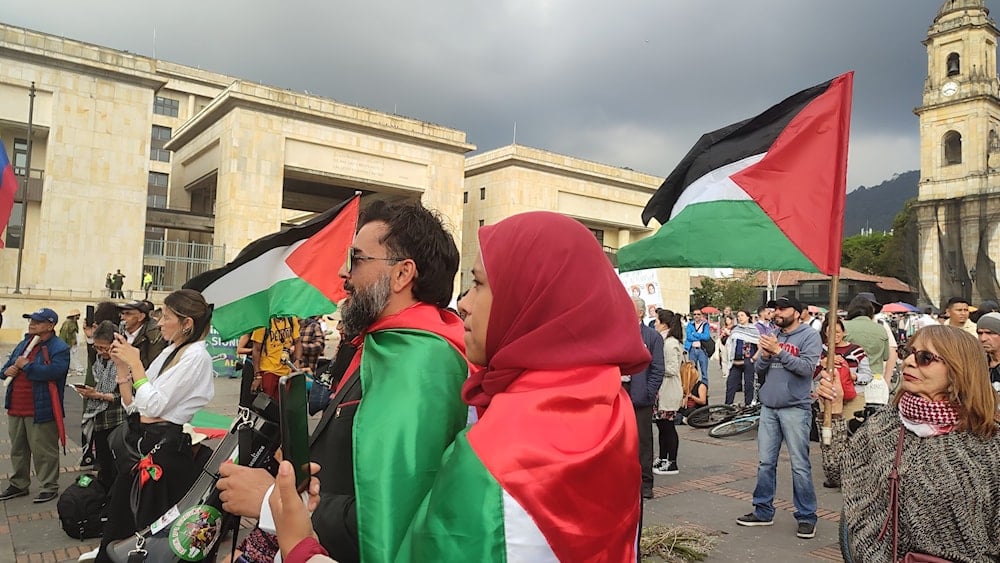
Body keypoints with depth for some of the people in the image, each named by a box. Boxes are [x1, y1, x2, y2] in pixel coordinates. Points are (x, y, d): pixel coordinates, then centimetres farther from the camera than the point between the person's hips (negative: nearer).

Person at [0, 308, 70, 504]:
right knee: (18, 449, 19)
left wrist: (26, 365, -19)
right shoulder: (24, 344, 15)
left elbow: (55, 371, -28)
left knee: (44, 451, 0)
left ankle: (50, 487, 11)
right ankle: (19, 484, 32)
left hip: (40, 411, -8)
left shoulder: (59, 348, -12)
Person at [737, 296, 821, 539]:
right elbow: (758, 369, 12)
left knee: (800, 465, -2)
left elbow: (807, 367, -16)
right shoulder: (773, 336, 13)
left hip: (795, 408, -6)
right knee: (765, 462, 10)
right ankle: (763, 511, 20)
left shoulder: (809, 336, -3)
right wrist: (765, 355, -9)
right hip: (768, 407, 6)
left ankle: (806, 517, 9)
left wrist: (778, 350, -17)